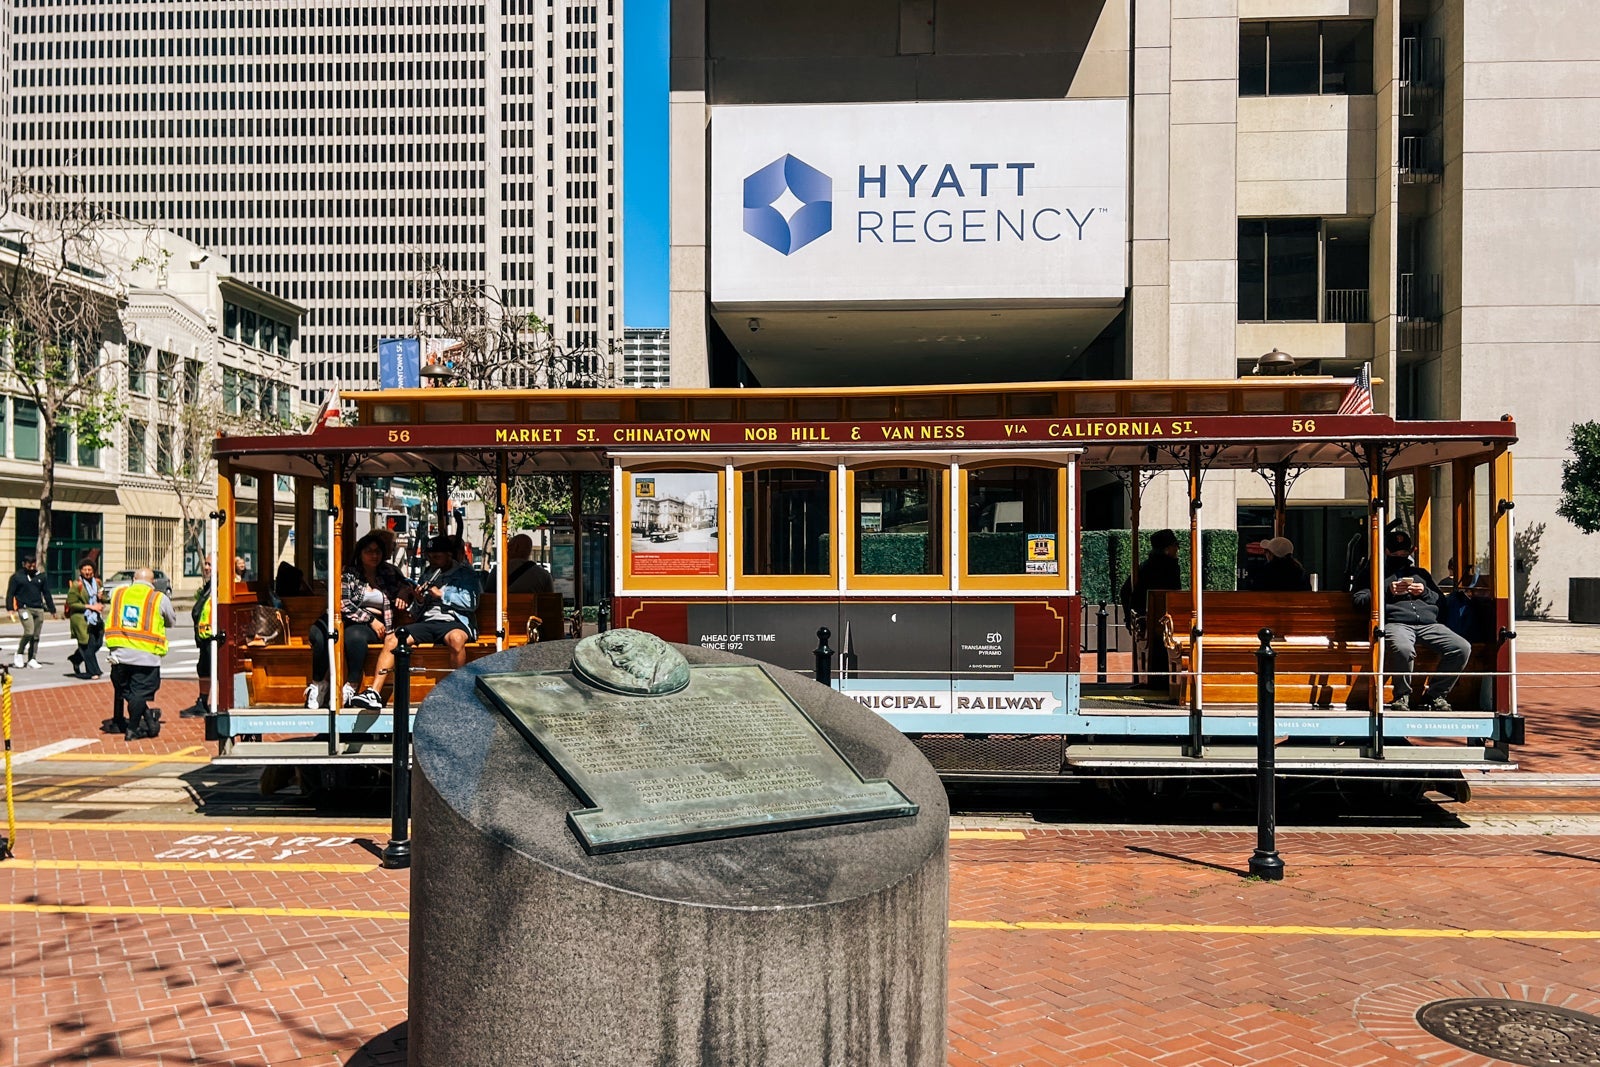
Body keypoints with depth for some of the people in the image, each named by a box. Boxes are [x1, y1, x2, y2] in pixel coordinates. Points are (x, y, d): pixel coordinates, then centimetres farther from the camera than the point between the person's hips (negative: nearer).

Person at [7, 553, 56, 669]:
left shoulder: (40, 577, 12)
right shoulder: (17, 577, 2)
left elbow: (46, 593, 16)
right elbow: (10, 594, 0)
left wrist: (52, 609, 15)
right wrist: (10, 608, -11)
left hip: (39, 609, 4)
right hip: (24, 608, -4)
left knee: (36, 636, 4)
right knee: (29, 632, -19)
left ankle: (32, 659, 11)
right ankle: (19, 654, 0)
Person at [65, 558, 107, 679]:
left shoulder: (97, 582, 12)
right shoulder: (76, 585, -8)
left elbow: (104, 599, 24)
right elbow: (71, 603, -12)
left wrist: (101, 597, 0)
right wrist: (89, 606, -16)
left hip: (95, 618, 7)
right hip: (81, 619, -7)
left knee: (98, 643, 8)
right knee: (88, 645, -6)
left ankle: (76, 659, 32)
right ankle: (93, 671, 1)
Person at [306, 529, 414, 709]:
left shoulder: (389, 572, 16)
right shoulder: (349, 573, 8)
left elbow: (407, 586, 32)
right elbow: (343, 604, -3)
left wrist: (403, 595, 8)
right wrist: (369, 619, -10)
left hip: (375, 625, 0)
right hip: (347, 620, 0)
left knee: (355, 634, -39)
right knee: (319, 632, -36)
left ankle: (351, 688, -35)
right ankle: (318, 684, -22)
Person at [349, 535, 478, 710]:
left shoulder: (465, 574, 12)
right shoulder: (428, 576, 26)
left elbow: (471, 603, -4)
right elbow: (416, 613, 26)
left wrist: (441, 594, -3)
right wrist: (419, 601, 4)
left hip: (454, 622, -5)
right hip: (427, 622, 5)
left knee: (456, 638, -41)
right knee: (392, 639, -18)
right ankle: (374, 693, -26)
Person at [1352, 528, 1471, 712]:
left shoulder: (1421, 573, 36)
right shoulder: (1372, 574, 24)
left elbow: (1440, 601, 30)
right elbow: (1359, 600, 9)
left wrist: (1425, 592, 9)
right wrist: (1388, 591, -3)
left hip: (1429, 623, 4)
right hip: (1396, 623, -4)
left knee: (1462, 648, -23)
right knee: (1403, 649, -40)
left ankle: (1434, 694, -8)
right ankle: (1402, 696, -17)